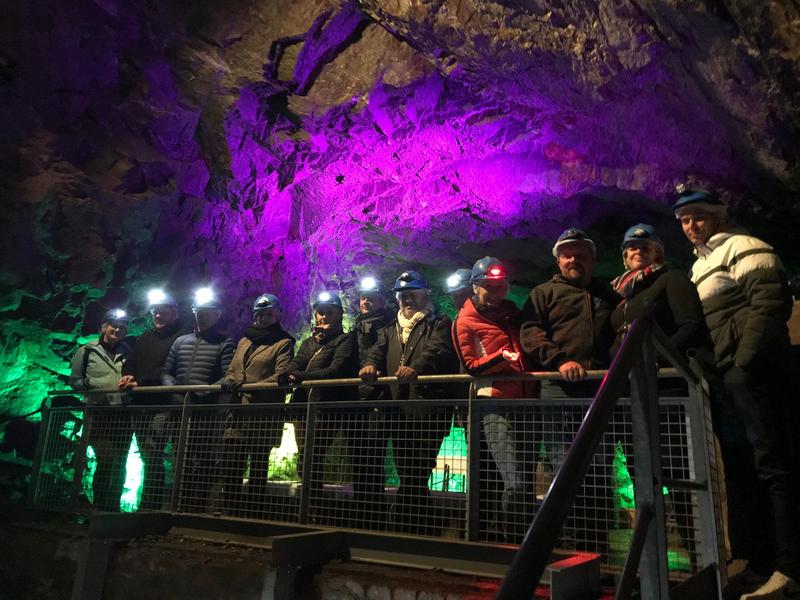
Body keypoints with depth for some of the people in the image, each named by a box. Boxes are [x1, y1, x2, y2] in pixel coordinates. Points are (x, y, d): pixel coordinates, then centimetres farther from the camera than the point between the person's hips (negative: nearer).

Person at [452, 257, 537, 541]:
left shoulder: (513, 312, 17)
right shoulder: (465, 322, -2)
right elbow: (471, 366, -6)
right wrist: (502, 356, -20)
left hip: (526, 402, 7)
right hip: (496, 405, -6)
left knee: (525, 481, 13)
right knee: (515, 484, -14)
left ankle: (522, 538, 27)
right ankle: (514, 542, 1)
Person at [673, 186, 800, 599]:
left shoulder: (743, 248, -2)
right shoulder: (700, 266, 23)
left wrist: (744, 361, -19)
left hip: (751, 372, -9)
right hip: (723, 379, 9)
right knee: (740, 469, 11)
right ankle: (758, 562, 20)